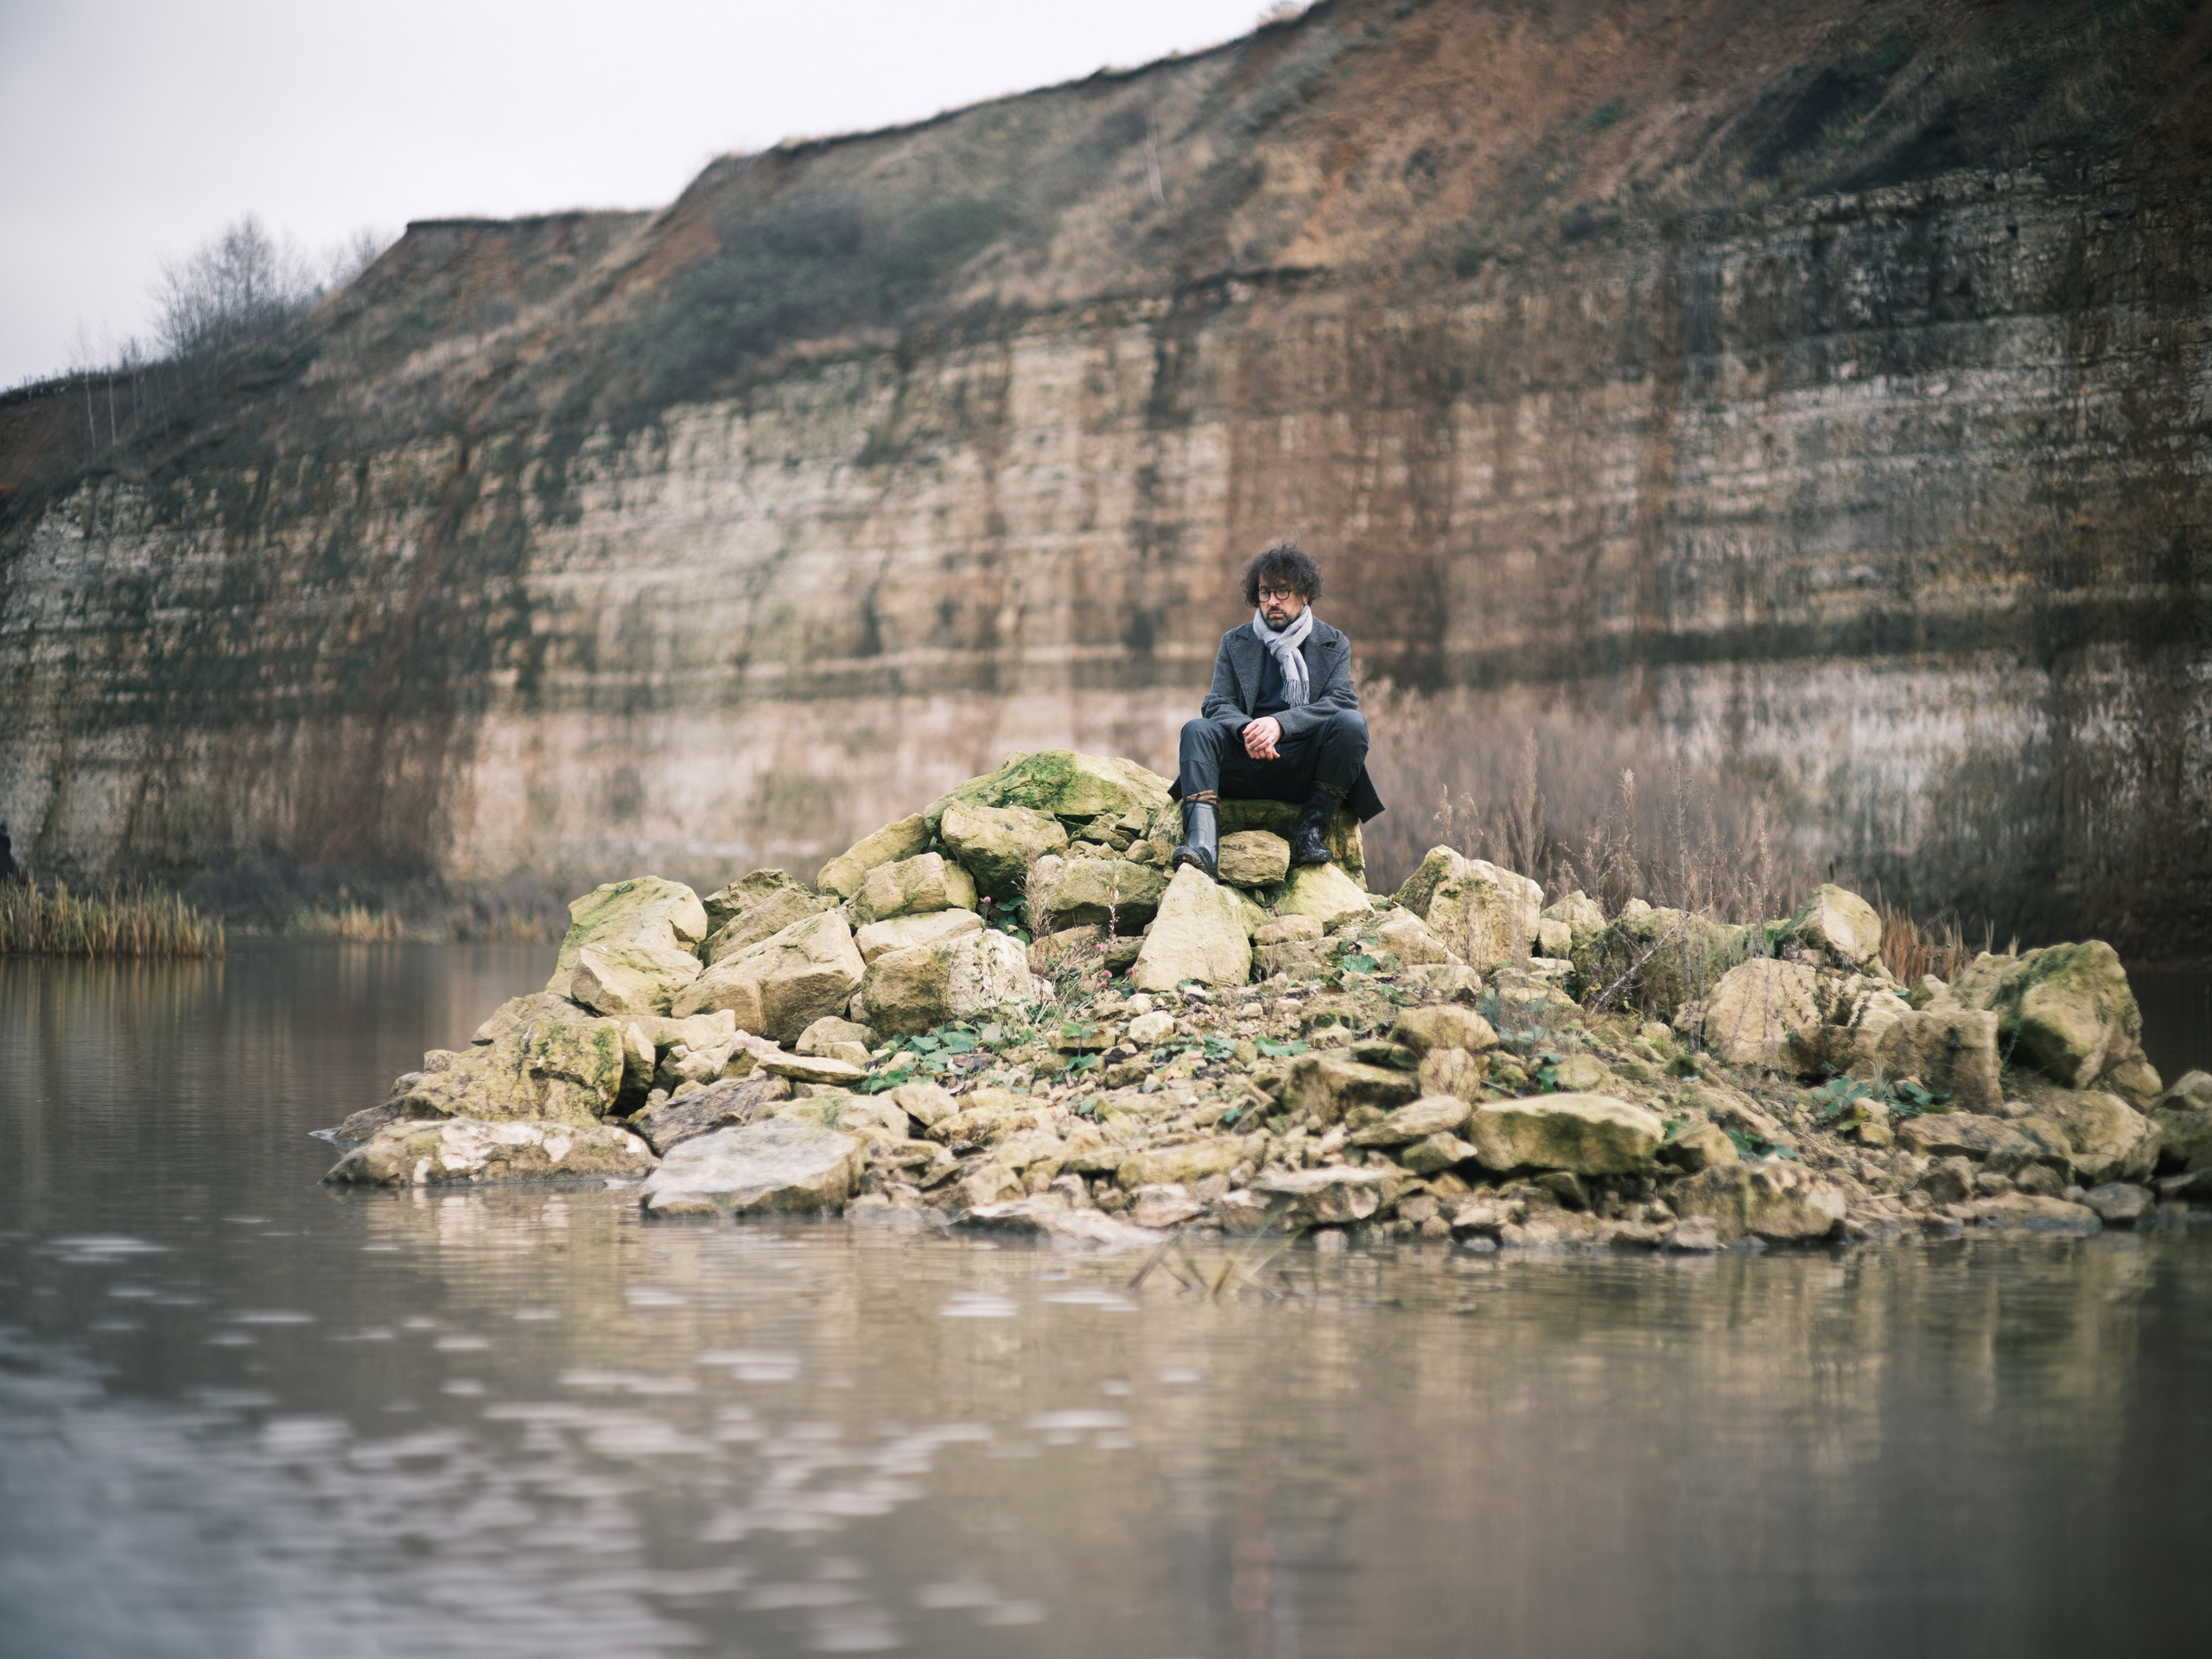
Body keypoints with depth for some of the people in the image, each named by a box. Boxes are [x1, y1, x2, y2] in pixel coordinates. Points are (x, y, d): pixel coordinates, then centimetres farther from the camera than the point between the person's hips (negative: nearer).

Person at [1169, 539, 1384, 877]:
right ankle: (1202, 847, -44)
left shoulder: (1334, 645, 12)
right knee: (1196, 729, -26)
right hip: (1248, 763, 1)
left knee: (1351, 723, -29)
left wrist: (1280, 723, -22)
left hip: (1305, 766, -1)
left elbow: (1342, 702, -5)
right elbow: (1217, 704, 4)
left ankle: (1312, 830, -20)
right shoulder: (1235, 643, 16)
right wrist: (1247, 730, -21)